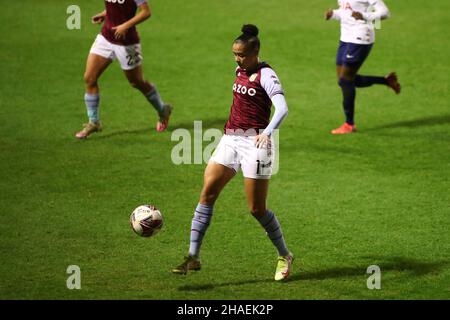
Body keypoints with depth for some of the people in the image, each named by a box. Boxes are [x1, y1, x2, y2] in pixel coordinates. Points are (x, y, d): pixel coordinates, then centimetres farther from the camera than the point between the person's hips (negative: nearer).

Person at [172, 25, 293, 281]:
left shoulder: (266, 75, -12)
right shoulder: (241, 70, 12)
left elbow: (282, 109, -24)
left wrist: (267, 132, -39)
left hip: (255, 142, -7)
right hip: (231, 140, 7)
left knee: (257, 209, -2)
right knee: (207, 192, -8)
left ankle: (285, 257, 19)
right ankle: (193, 257, -10)